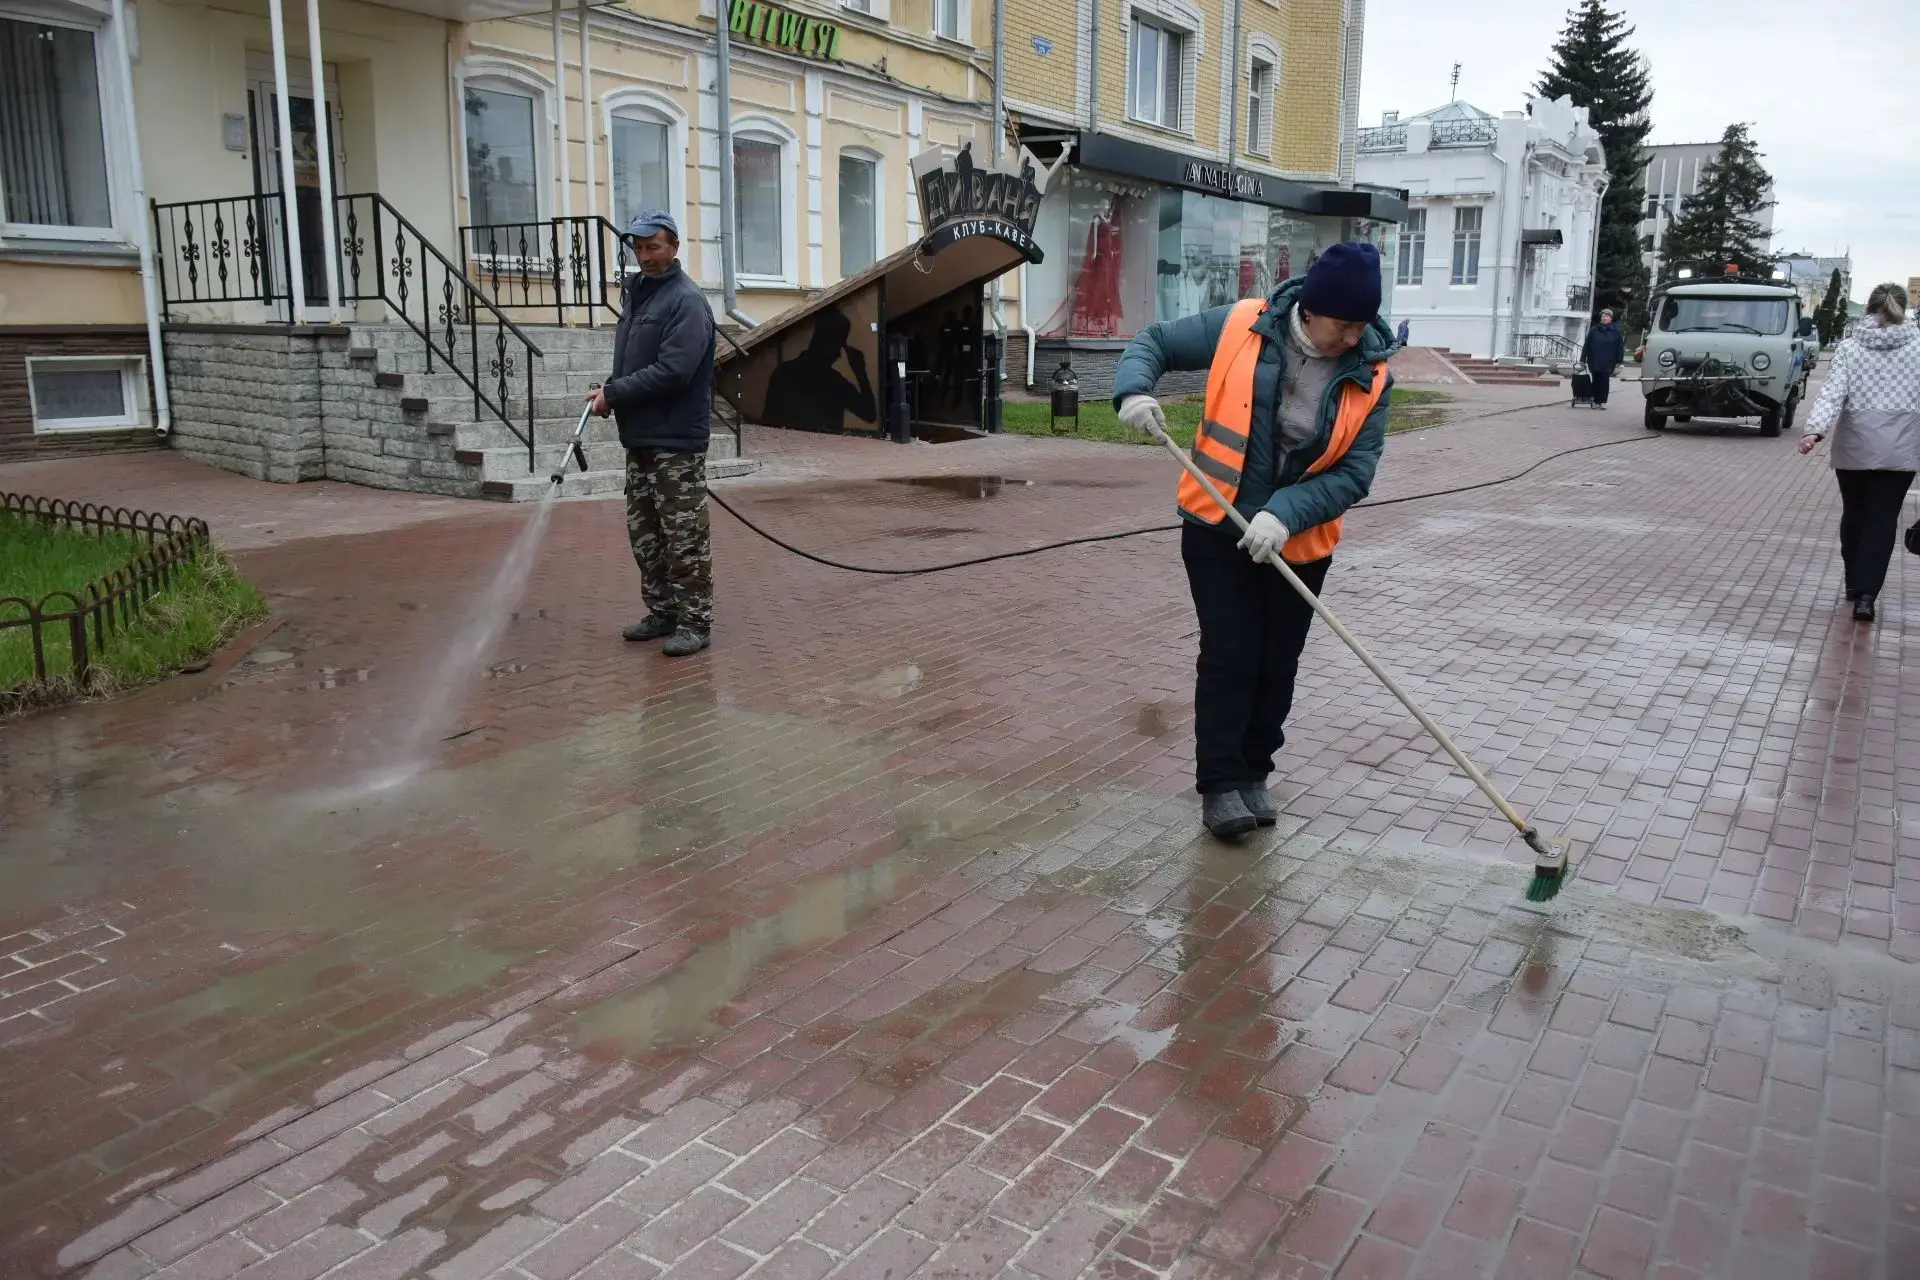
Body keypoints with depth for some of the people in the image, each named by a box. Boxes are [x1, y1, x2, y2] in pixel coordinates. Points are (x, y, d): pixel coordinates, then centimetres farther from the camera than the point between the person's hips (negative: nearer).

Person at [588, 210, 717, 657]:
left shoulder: (687, 301, -12)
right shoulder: (635, 292, 16)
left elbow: (672, 372, -21)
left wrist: (613, 393, -15)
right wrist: (609, 390, 3)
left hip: (677, 440, -9)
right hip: (639, 437, 9)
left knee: (684, 536, -4)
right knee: (644, 532, 14)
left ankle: (695, 622, 3)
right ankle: (662, 611, 25)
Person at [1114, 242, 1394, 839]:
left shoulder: (1369, 379, -9)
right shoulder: (1240, 327, -13)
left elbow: (1354, 473, -12)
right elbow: (1154, 340, -2)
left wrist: (1285, 515, -27)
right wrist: (1135, 389, -23)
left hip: (1298, 544, 2)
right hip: (1217, 528, -2)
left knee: (1276, 667, 10)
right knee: (1229, 658, -5)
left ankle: (1254, 774, 27)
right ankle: (1221, 784, 4)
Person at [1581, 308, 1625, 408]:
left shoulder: (1616, 331, 1)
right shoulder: (1594, 330, 5)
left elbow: (1620, 347, 1)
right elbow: (1586, 345, 5)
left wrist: (1619, 361, -4)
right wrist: (1583, 359, 1)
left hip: (1608, 363, -1)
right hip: (1594, 361, 2)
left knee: (1604, 381, 2)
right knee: (1596, 381, 6)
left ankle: (1603, 401, 7)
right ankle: (1596, 401, 12)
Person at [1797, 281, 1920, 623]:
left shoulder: (1850, 348, -3)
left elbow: (1833, 392, -17)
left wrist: (1815, 430, -26)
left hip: (1854, 447, 0)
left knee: (1854, 514, 17)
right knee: (1882, 520, 3)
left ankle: (1854, 583, 28)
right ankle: (1865, 594, -6)